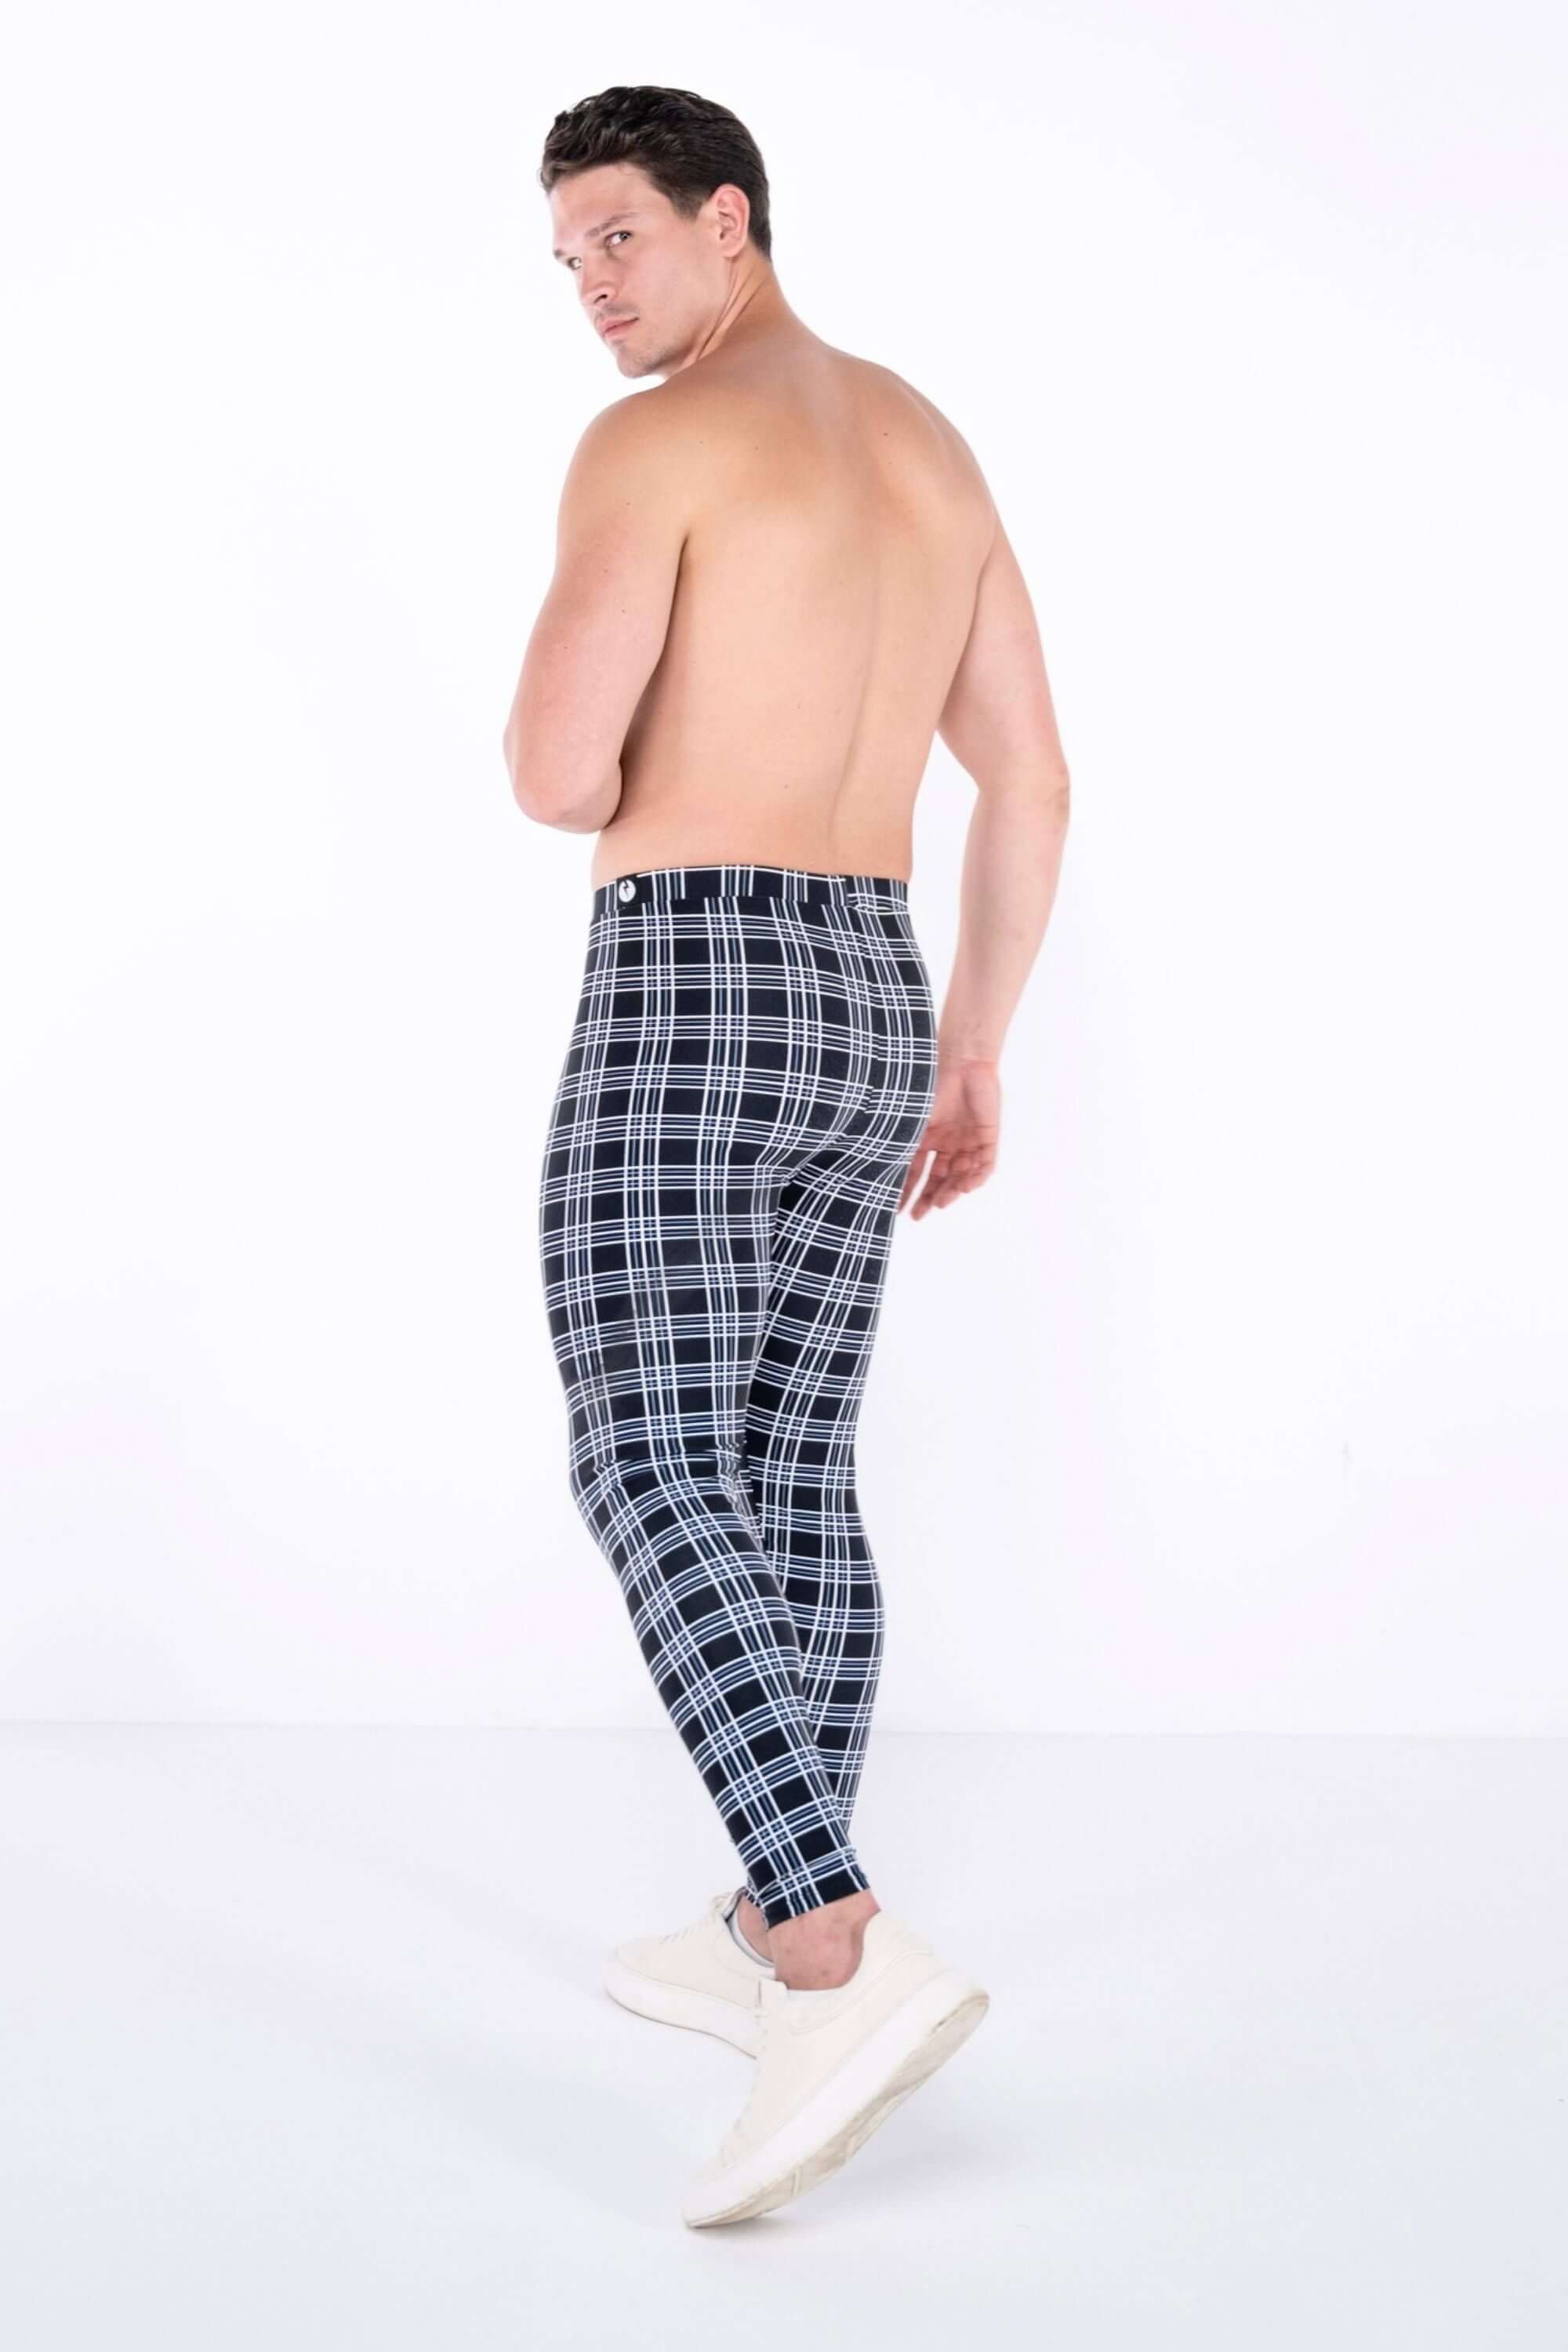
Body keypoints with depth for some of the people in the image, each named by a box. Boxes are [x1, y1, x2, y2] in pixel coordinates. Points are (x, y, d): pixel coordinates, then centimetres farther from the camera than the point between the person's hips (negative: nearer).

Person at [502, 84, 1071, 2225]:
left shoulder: (651, 444, -8)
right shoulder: (929, 449, 17)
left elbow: (554, 776, -17)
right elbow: (1034, 783, 16)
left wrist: (605, 779, 9)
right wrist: (974, 1061, 20)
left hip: (691, 996, -8)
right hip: (865, 1006, 8)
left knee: (654, 1487, -11)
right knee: (790, 1475, 15)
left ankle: (847, 1961, -24)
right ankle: (777, 1937, 23)